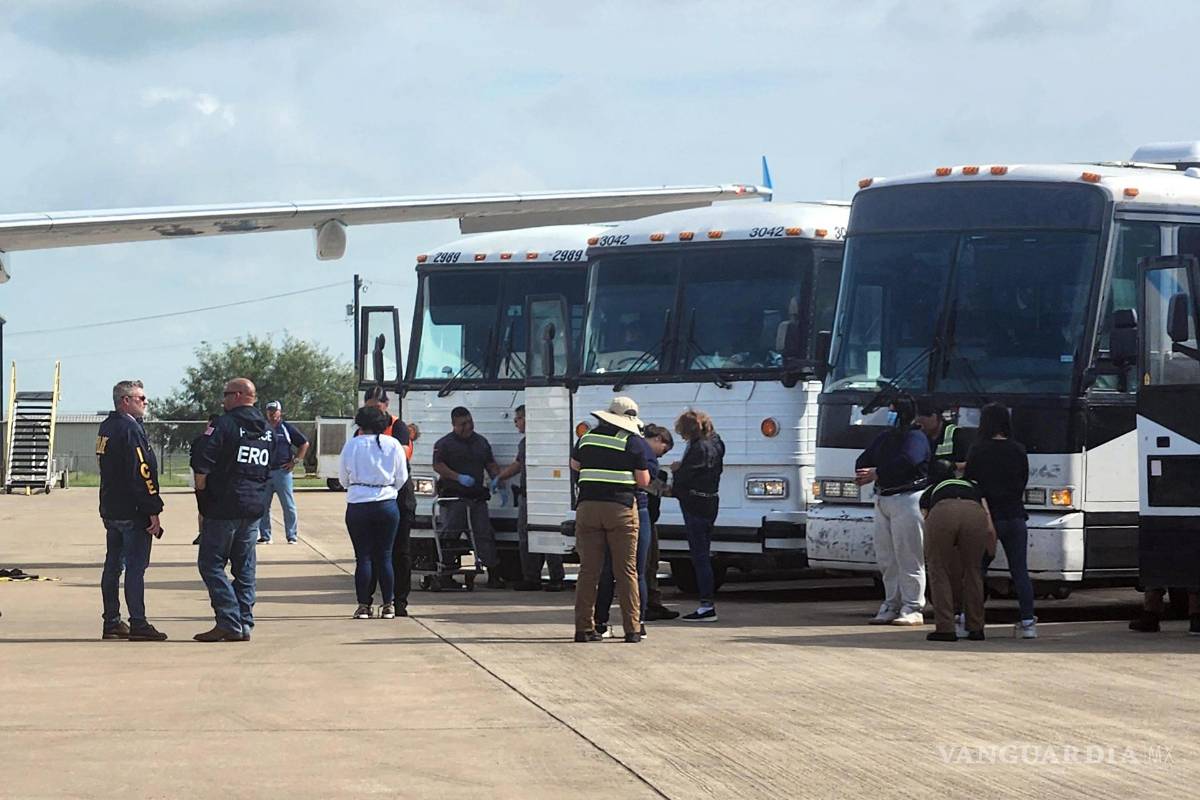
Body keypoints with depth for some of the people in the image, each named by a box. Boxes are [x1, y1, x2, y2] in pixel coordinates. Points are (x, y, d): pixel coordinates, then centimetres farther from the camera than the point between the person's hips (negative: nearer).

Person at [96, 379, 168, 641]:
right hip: (133, 512, -9)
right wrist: (153, 512, -18)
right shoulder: (131, 429, -16)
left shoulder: (107, 427, 13)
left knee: (113, 565, 12)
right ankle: (138, 624, -8)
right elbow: (142, 473, -20)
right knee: (136, 568, -7)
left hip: (110, 509, 9)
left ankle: (111, 622, 17)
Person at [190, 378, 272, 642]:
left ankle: (229, 622, -11)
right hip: (255, 507, 7)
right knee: (244, 567, 11)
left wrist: (201, 491, -4)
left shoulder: (225, 424, -11)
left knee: (211, 564, -2)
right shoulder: (266, 429, 12)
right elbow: (269, 469, 17)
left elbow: (201, 461, -17)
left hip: (224, 507, -7)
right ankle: (245, 623, 9)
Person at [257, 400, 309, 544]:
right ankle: (265, 536, 11)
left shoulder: (287, 428, 2)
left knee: (288, 505, -1)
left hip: (282, 471, -3)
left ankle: (292, 536, 3)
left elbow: (304, 444, 6)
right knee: (263, 506, 4)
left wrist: (295, 461, 0)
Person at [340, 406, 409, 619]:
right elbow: (402, 478, 5)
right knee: (384, 556, 6)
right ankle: (388, 605, 7)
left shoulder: (352, 445, -3)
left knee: (363, 557, 3)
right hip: (387, 504, 1)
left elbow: (344, 479, 5)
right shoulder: (393, 445, 0)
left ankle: (363, 605, 2)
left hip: (358, 507, -1)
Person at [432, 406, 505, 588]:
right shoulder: (444, 443, 0)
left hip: (477, 497, 5)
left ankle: (494, 576, 6)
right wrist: (459, 478, -20)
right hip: (454, 497, -5)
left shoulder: (481, 442, 16)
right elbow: (438, 466, -11)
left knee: (485, 535, 3)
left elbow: (491, 466, 20)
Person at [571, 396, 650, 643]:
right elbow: (644, 481, -1)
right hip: (621, 509, -3)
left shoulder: (587, 438, 11)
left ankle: (584, 627, 4)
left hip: (588, 507, 3)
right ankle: (632, 629, 2)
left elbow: (574, 466, 26)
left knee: (588, 570, 5)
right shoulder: (632, 442, -2)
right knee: (626, 571, 2)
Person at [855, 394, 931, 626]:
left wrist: (876, 473, -18)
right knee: (887, 559, 10)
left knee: (908, 558, -6)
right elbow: (863, 461, 16)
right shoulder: (884, 438, 19)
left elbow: (907, 461, -23)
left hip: (907, 500, -8)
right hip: (883, 500, 9)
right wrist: (865, 475, -8)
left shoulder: (916, 438, -6)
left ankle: (912, 609, -4)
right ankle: (891, 606, 16)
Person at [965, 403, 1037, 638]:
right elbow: (1023, 482, 13)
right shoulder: (1018, 451, 4)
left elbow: (969, 481, -5)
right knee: (1020, 570, 5)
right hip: (1015, 516, 3)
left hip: (988, 516, -3)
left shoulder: (978, 451, -7)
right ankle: (1027, 622, 1)